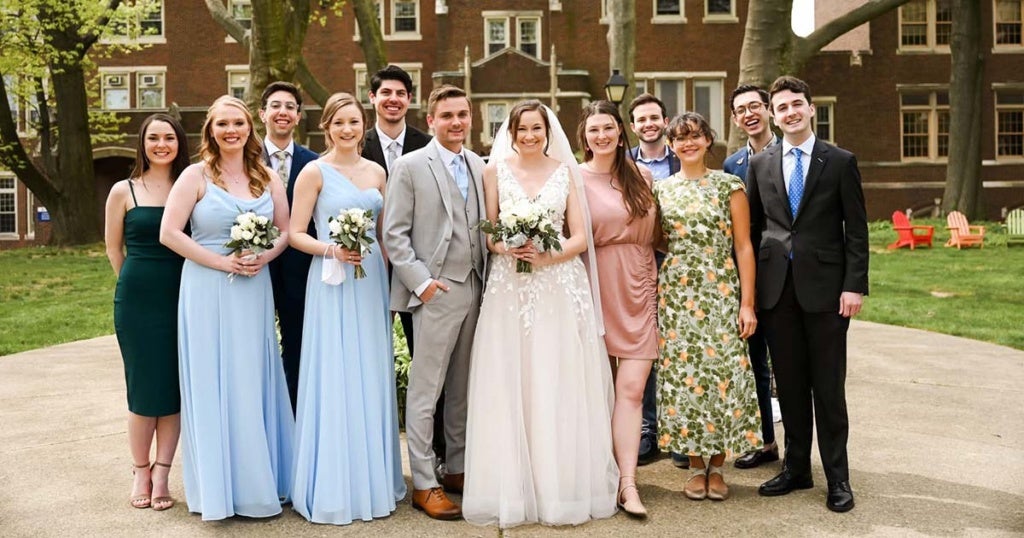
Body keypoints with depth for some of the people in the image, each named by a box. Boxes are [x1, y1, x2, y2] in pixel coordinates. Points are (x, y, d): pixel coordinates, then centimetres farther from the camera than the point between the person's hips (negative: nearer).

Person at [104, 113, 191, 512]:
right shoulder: (124, 191, 2)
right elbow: (113, 248, 9)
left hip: (182, 297, 1)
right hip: (138, 299, -1)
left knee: (175, 387, 3)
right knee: (144, 387, 3)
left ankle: (161, 475, 13)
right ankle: (140, 472, 17)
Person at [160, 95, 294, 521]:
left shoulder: (268, 177, 8)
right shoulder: (196, 176, -3)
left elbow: (285, 230, 10)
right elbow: (169, 234, -8)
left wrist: (263, 257, -9)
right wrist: (222, 262, -14)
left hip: (254, 290, 3)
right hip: (206, 291, -3)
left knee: (254, 382, 9)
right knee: (212, 384, 2)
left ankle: (259, 480, 22)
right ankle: (217, 487, 14)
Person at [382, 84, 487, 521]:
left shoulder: (478, 166, 12)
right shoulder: (409, 166, -4)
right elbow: (393, 235, -7)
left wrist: (488, 280, 6)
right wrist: (422, 281, -13)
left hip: (475, 290, 6)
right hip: (435, 291, -5)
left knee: (462, 388, 13)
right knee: (425, 390, 0)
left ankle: (457, 468, 26)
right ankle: (424, 485, 8)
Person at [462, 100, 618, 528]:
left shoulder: (565, 171, 8)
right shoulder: (495, 171, 8)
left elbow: (580, 237, 4)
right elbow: (487, 234, 7)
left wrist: (549, 255, -14)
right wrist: (505, 247, -14)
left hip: (560, 288, 0)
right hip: (509, 289, 0)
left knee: (561, 389, 0)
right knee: (510, 390, -1)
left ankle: (563, 487, 11)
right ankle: (514, 489, 8)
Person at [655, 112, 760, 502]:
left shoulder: (729, 186, 2)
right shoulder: (660, 189, 9)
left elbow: (743, 246, -1)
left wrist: (747, 302, -6)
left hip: (721, 293, -2)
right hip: (675, 295, 2)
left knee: (722, 371, -3)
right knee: (681, 372, 2)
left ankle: (717, 466, 13)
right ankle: (696, 465, 15)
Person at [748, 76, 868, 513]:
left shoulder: (840, 162, 1)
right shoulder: (760, 165, 8)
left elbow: (856, 230, -1)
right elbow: (751, 227, 10)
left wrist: (854, 285, -9)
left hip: (824, 287, -2)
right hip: (776, 288, 3)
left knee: (828, 387, 3)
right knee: (789, 385, 10)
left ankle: (837, 477, 14)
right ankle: (796, 468, 23)